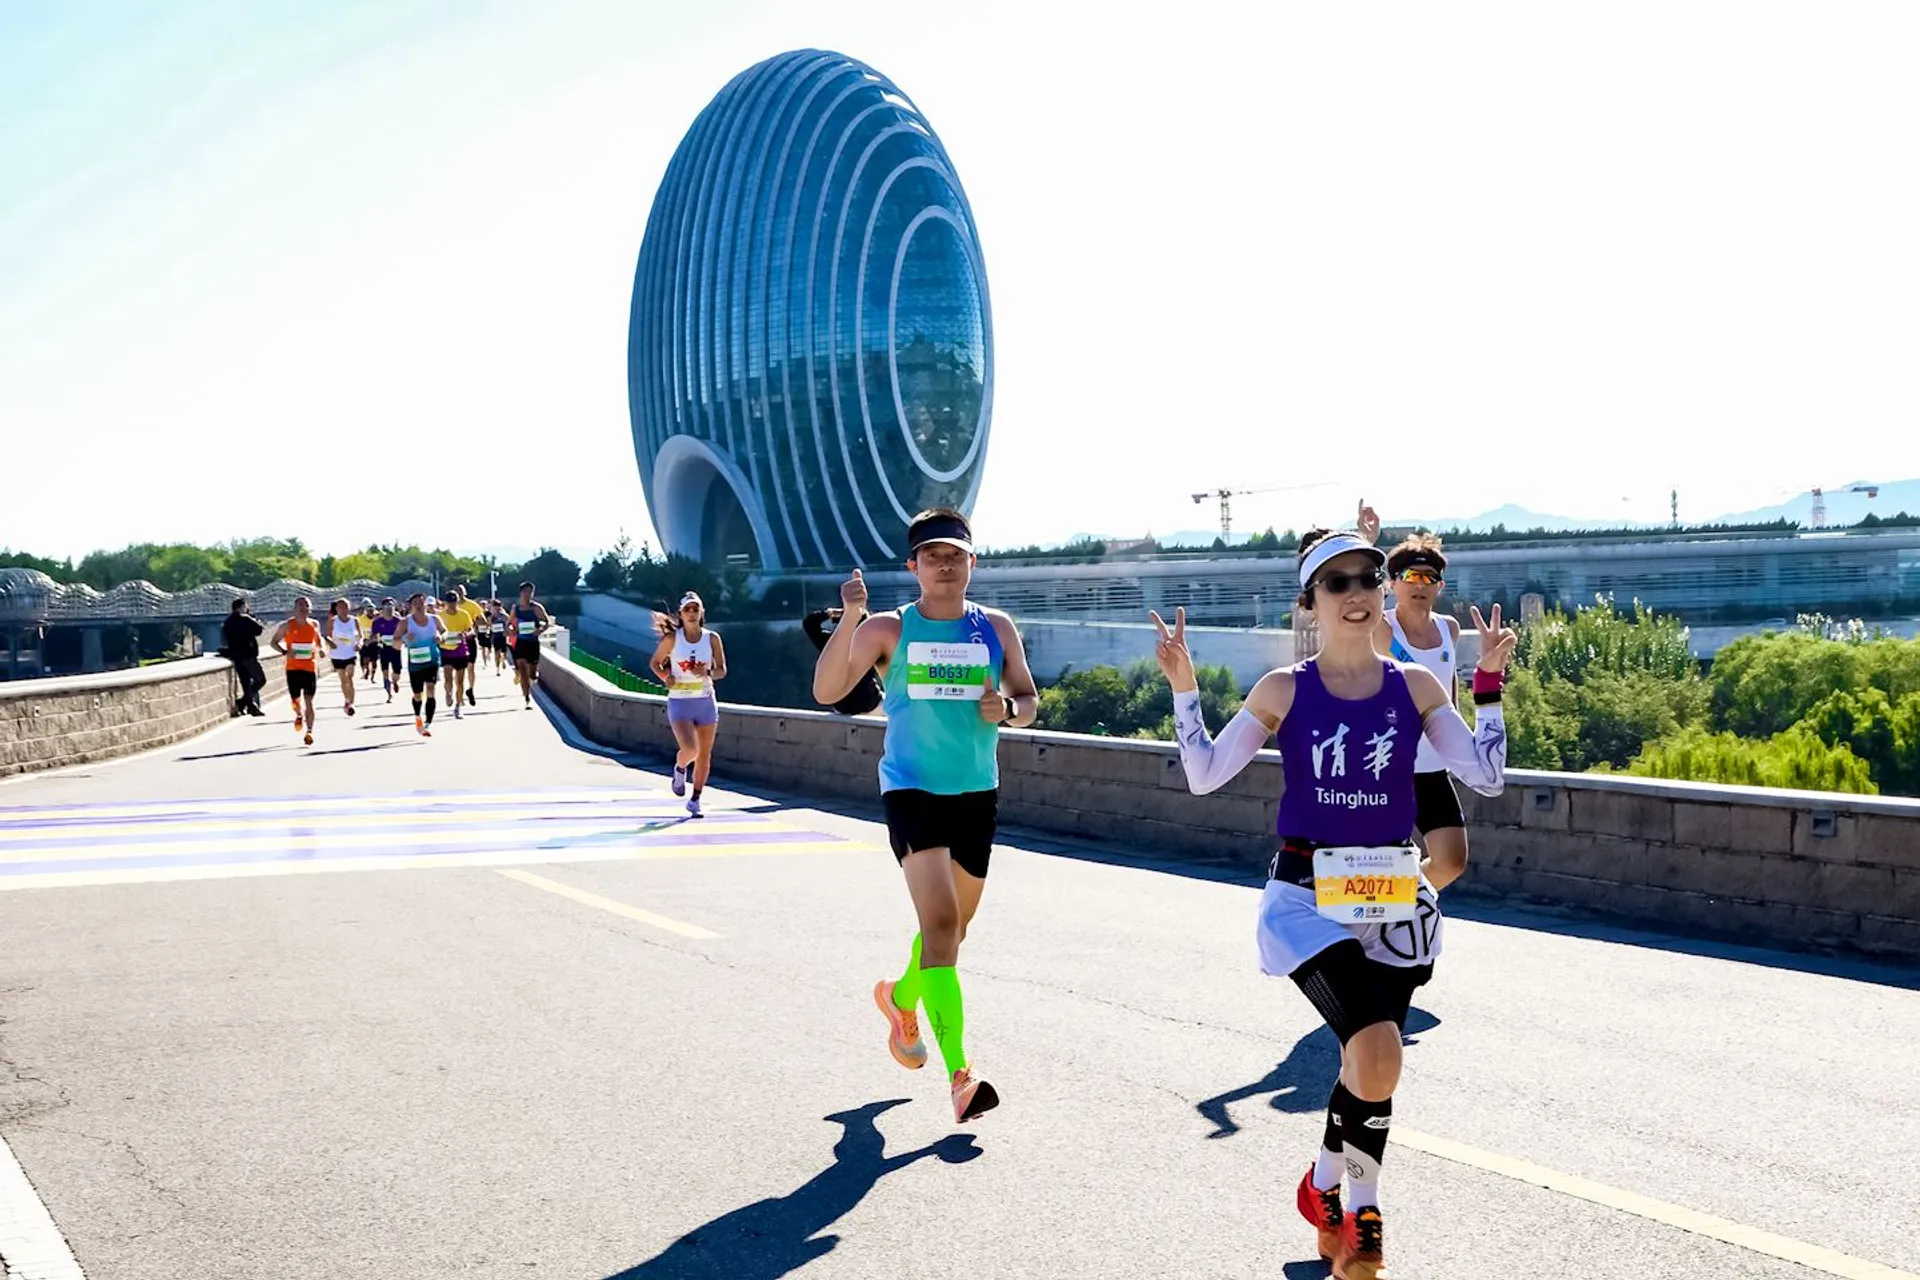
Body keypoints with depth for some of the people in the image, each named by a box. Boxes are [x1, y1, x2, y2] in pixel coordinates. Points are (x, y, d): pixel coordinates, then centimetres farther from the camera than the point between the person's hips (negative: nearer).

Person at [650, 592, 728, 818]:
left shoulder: (712, 638, 0)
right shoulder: (672, 638, -4)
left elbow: (722, 670, 4)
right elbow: (655, 662, 8)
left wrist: (707, 673, -17)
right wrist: (665, 677, -12)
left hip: (706, 701, 2)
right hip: (679, 702, -2)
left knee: (704, 754, 6)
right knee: (689, 749, -20)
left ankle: (695, 800, 22)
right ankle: (680, 769, 17)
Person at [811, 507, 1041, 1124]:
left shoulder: (996, 629, 5)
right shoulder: (889, 629, -4)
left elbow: (1029, 701, 13)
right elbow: (826, 691, -14)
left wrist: (1007, 709, -11)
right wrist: (849, 620, -26)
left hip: (977, 794, 5)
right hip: (912, 790, -4)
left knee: (954, 927, 18)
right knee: (940, 923, -18)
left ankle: (901, 997, 50)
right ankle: (960, 1074, -20)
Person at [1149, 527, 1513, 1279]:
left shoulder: (1414, 687, 2)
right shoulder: (1284, 691, -2)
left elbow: (1487, 777, 0)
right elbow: (1204, 776, 1)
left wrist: (1489, 682, -3)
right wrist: (1182, 686, -7)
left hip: (1393, 901, 3)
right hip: (1306, 898, -3)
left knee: (1367, 1062, 11)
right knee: (1376, 1055, -20)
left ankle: (1331, 1192, 37)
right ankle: (1357, 1207, 6)